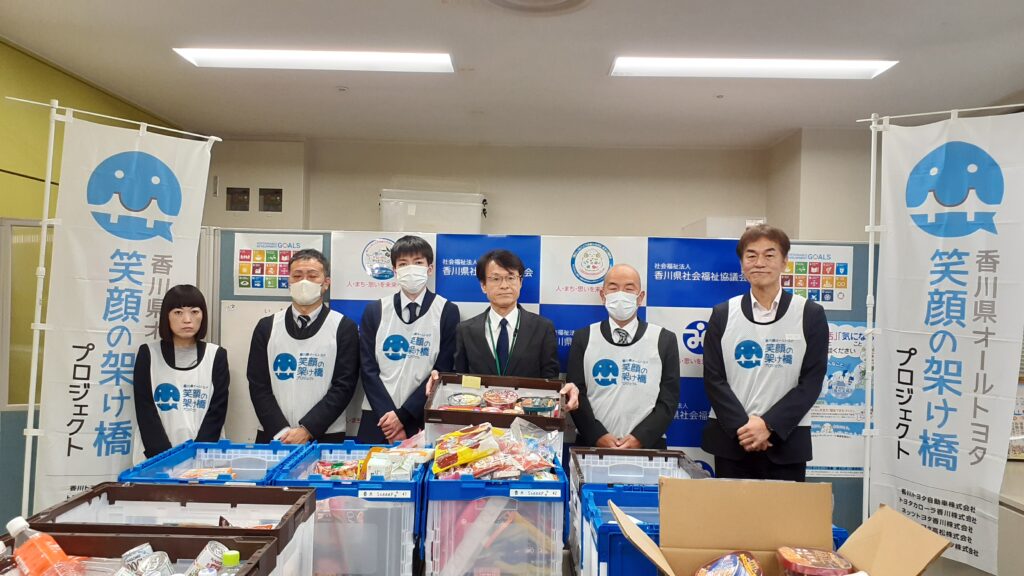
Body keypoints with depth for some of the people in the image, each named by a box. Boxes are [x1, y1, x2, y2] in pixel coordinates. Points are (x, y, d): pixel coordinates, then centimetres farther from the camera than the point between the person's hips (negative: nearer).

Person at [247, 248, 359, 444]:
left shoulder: (344, 328, -1)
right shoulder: (266, 327, 7)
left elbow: (343, 386, -7)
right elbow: (258, 385, 2)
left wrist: (307, 430, -14)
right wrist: (282, 432, -10)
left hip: (325, 437, -2)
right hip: (272, 437, 2)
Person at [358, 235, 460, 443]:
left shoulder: (447, 311, 0)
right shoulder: (374, 311, 6)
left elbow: (442, 372, -5)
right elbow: (368, 369, 2)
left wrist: (403, 415, -10)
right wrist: (387, 415, -9)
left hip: (423, 420, -1)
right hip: (377, 420, 2)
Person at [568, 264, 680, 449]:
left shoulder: (664, 340, 3)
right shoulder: (583, 338, 3)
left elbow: (669, 399, -1)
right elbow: (576, 394, 0)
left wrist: (640, 438, -13)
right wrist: (598, 436, -12)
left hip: (647, 446, 0)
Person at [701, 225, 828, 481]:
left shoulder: (810, 314, 2)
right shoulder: (723, 315, 5)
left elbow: (811, 381, -3)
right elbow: (713, 378, 0)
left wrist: (768, 425, -12)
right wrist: (742, 426, -12)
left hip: (785, 440, -1)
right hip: (731, 439, 1)